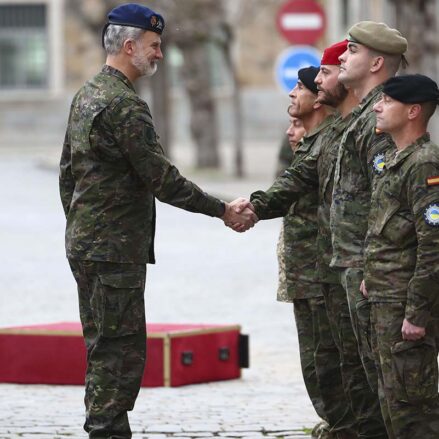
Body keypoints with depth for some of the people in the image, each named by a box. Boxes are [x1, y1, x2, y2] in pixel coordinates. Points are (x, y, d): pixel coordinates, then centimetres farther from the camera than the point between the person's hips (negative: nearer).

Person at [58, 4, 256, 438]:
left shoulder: (86, 96, 14)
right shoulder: (124, 105, -17)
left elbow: (68, 172, 20)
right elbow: (162, 179, -18)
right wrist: (223, 210, -11)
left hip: (84, 245, 10)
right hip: (116, 250, -10)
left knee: (103, 349, 14)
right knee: (120, 352, -8)